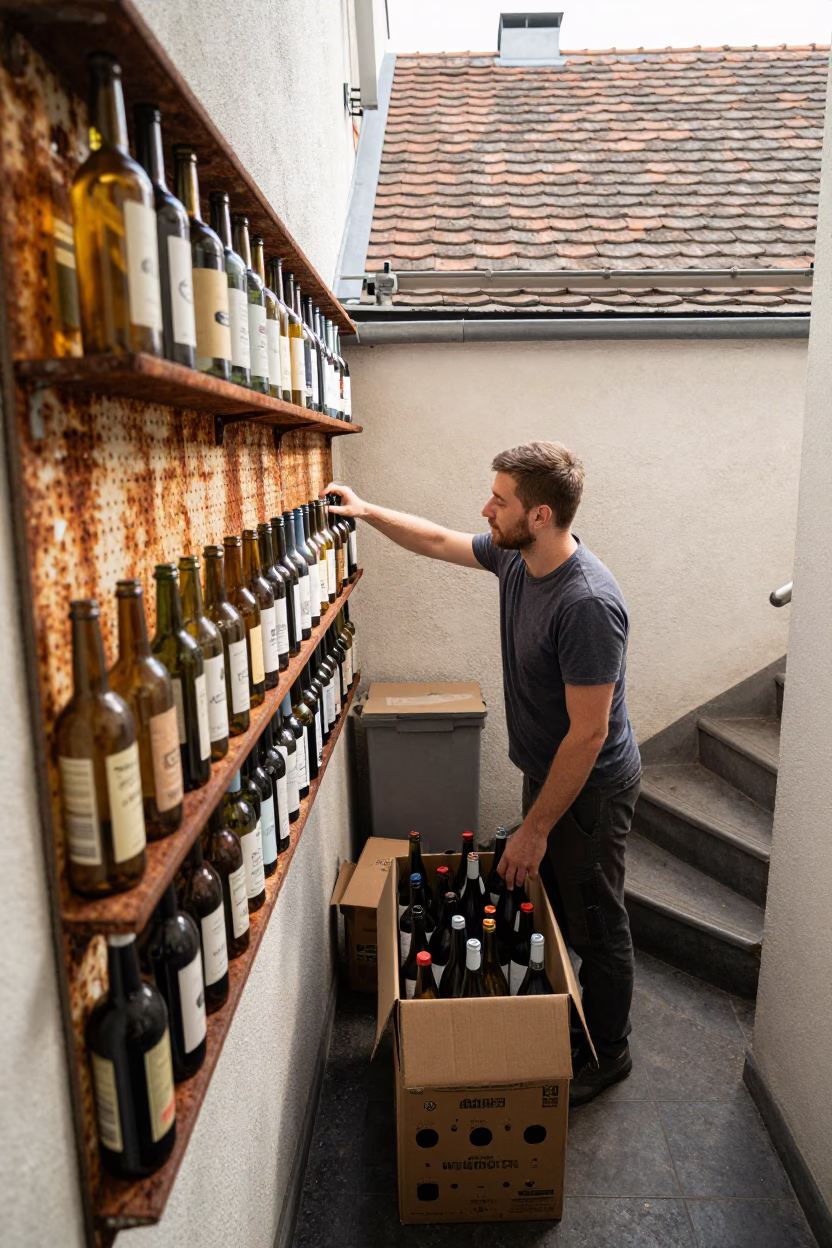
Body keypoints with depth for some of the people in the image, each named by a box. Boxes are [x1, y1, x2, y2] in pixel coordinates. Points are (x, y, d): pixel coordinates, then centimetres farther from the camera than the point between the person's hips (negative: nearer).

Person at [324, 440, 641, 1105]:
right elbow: (440, 540, 13)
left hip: (591, 788, -8)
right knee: (551, 904, 24)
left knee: (597, 926, 12)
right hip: (546, 771, 9)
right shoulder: (516, 556, -7)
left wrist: (535, 829, -23)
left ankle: (608, 1052, 36)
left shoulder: (587, 602, -33)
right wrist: (368, 511, 11)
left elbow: (588, 732, -30)